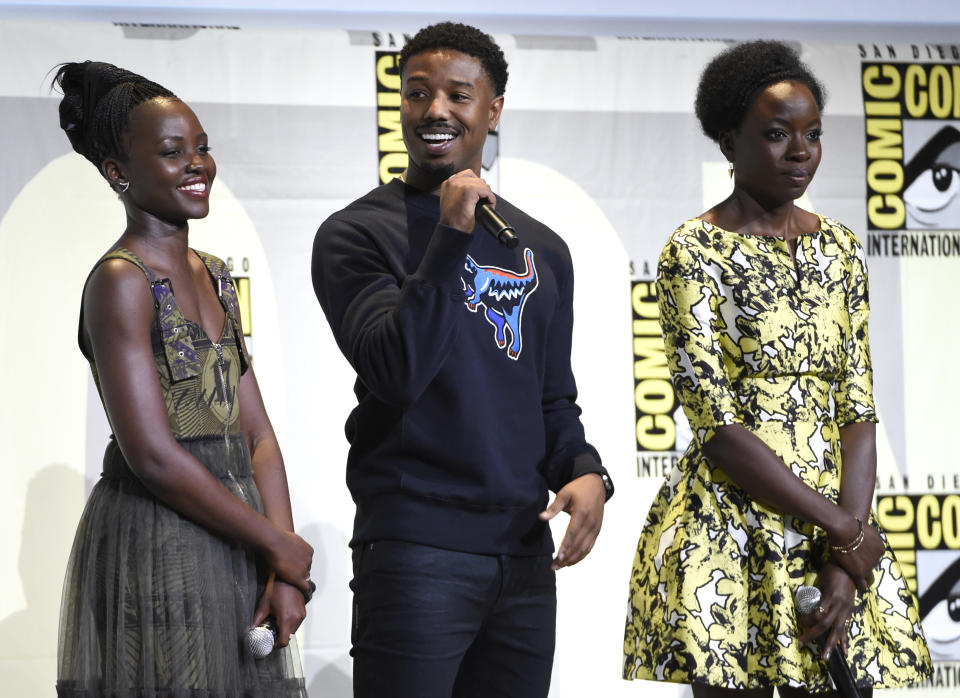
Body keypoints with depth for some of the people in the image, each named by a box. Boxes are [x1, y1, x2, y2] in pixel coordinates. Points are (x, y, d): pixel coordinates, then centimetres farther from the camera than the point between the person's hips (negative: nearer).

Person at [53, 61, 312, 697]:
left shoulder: (212, 276, 13)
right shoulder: (120, 281, -11)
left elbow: (256, 435, 10)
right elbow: (153, 455, -17)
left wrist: (285, 572, -2)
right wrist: (280, 547, -10)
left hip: (235, 543, 8)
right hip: (155, 544, -7)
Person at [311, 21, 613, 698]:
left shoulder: (541, 249, 15)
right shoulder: (358, 234, -2)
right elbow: (398, 374, -15)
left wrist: (585, 471, 0)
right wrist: (452, 236, -18)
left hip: (525, 553, 5)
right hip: (415, 548, -5)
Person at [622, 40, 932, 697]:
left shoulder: (841, 250, 9)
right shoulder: (695, 252, -6)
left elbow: (857, 410, 3)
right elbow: (718, 428, -13)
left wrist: (847, 560, -10)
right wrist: (846, 533, -13)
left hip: (836, 518, 5)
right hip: (731, 527, -5)